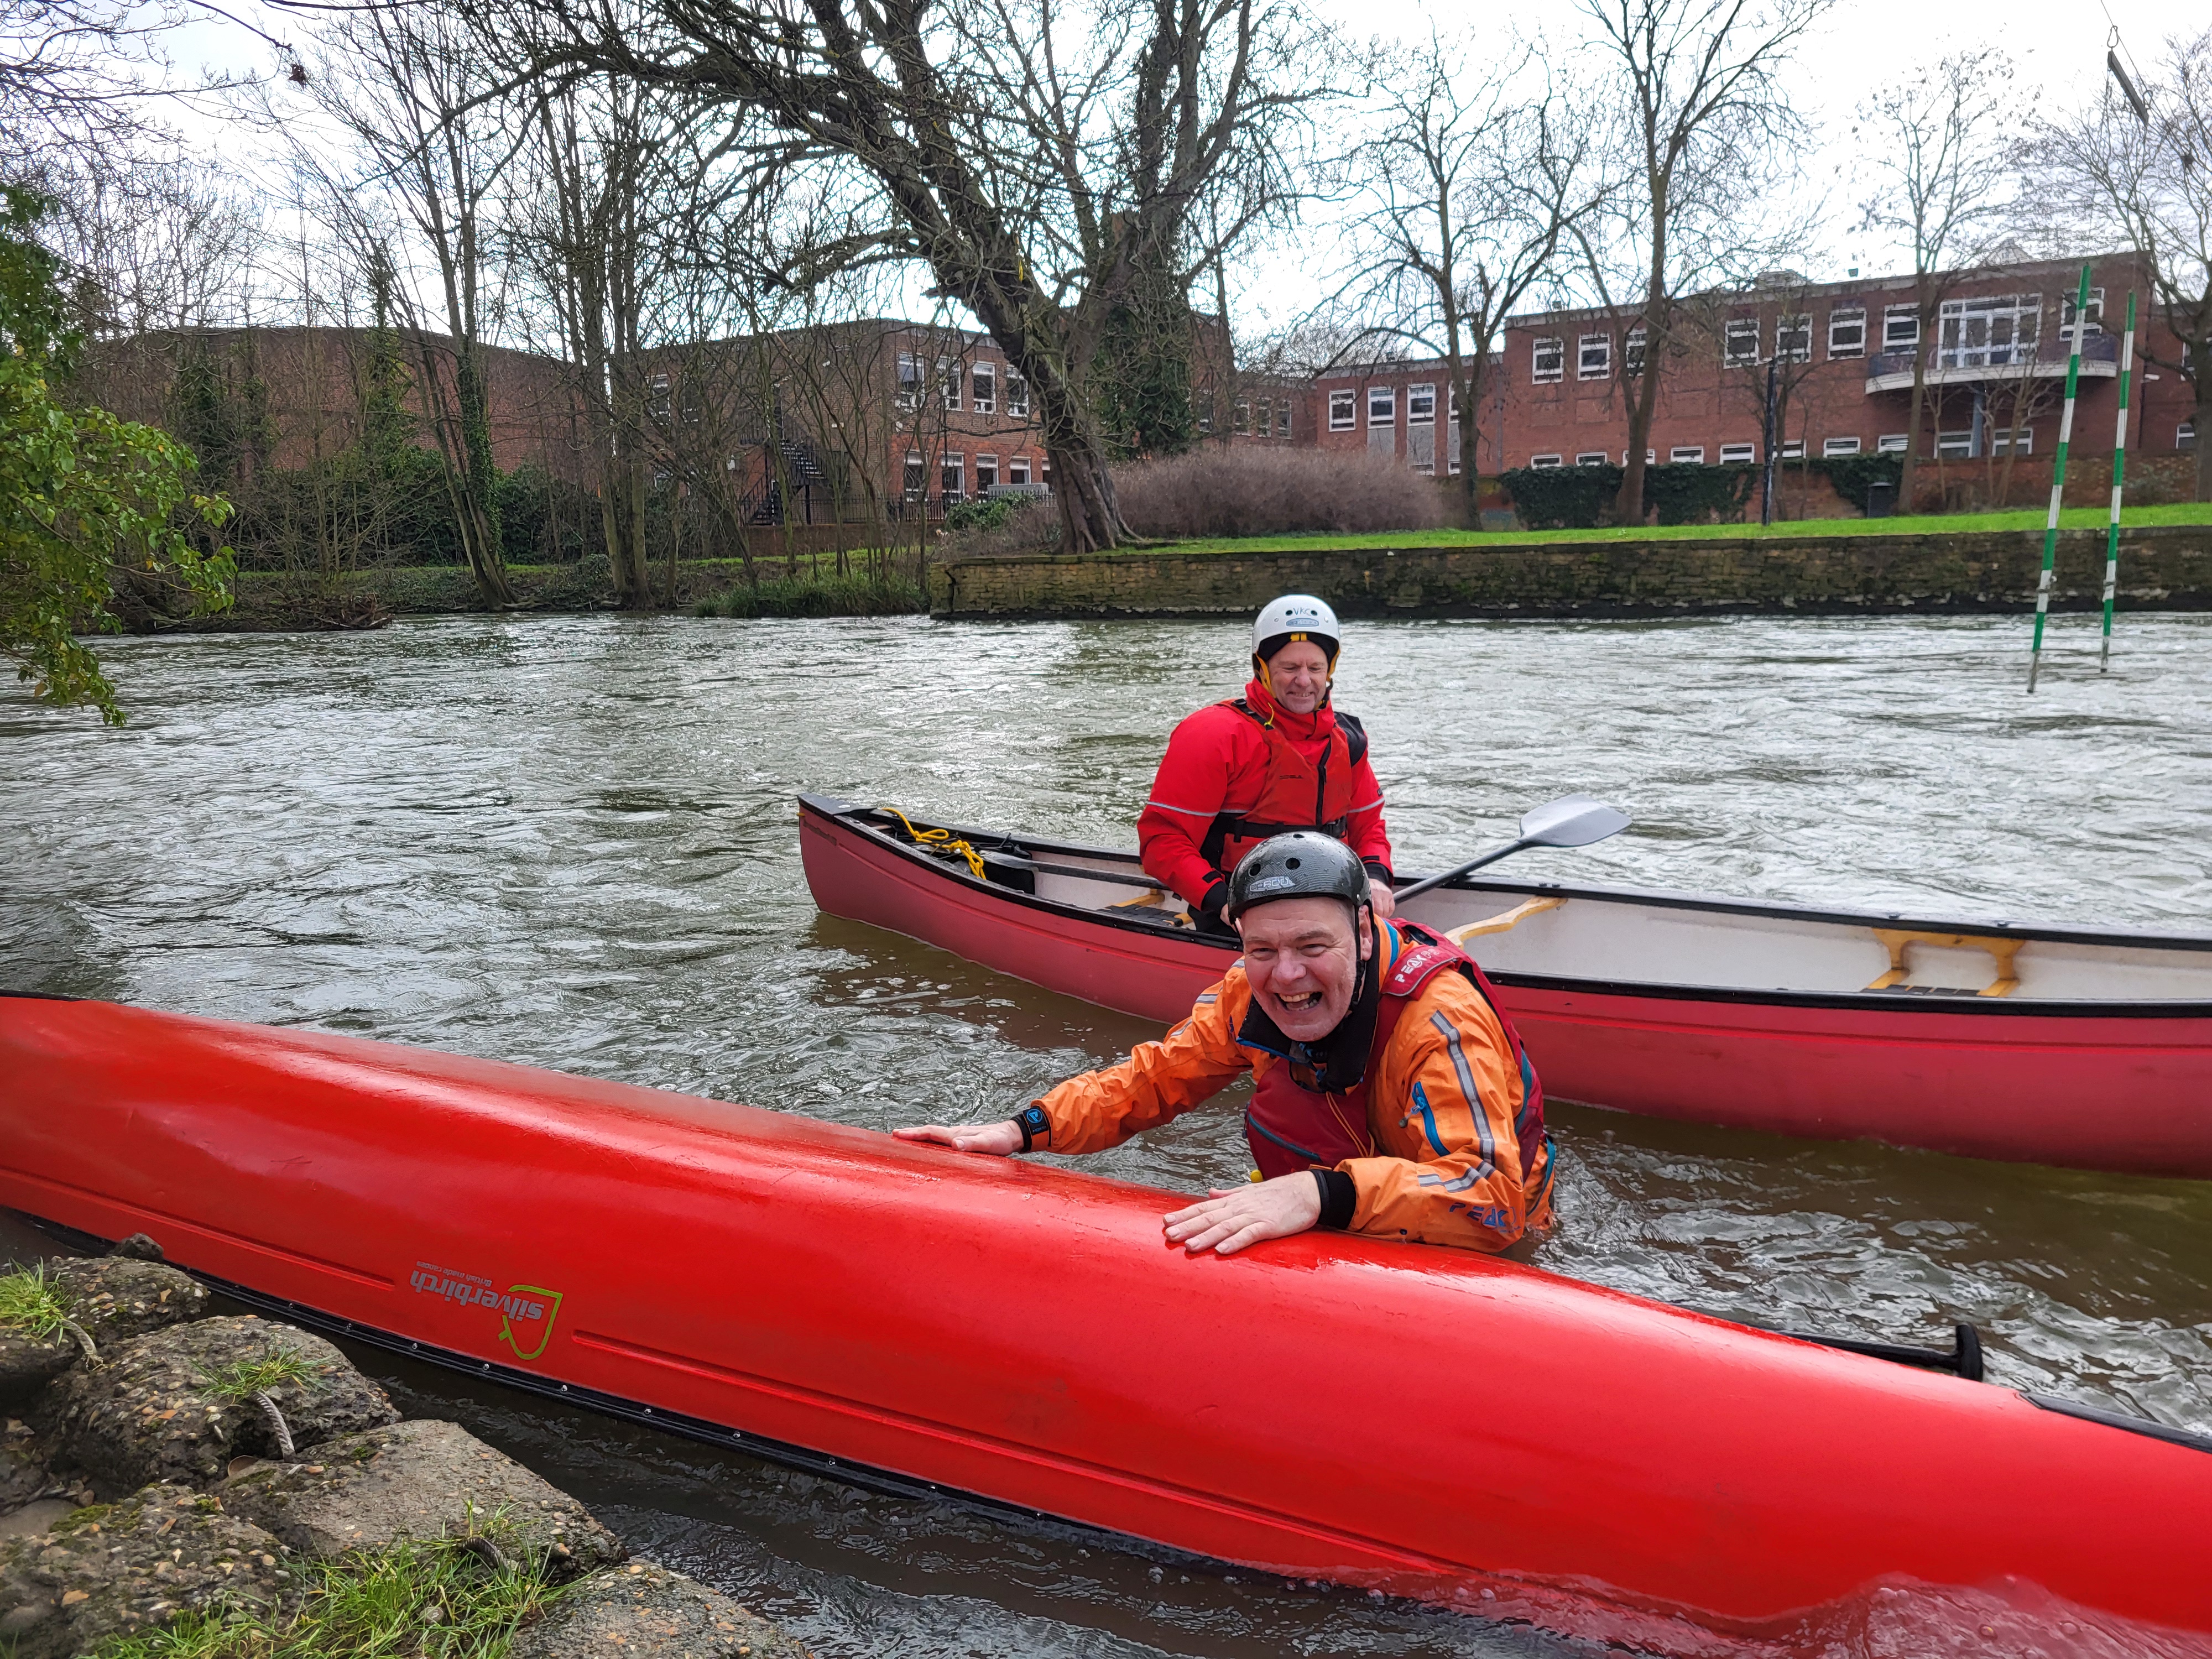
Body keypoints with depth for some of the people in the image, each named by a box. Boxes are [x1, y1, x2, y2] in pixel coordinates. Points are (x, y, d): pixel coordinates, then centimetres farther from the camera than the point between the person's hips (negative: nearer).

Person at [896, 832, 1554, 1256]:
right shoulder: (1253, 992, -14)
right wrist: (1023, 1130, -19)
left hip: (1490, 1243, -6)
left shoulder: (1440, 1020, -33)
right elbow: (1155, 1077, -5)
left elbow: (1491, 1196, -43)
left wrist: (1321, 1193, -56)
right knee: (1280, 1101, -15)